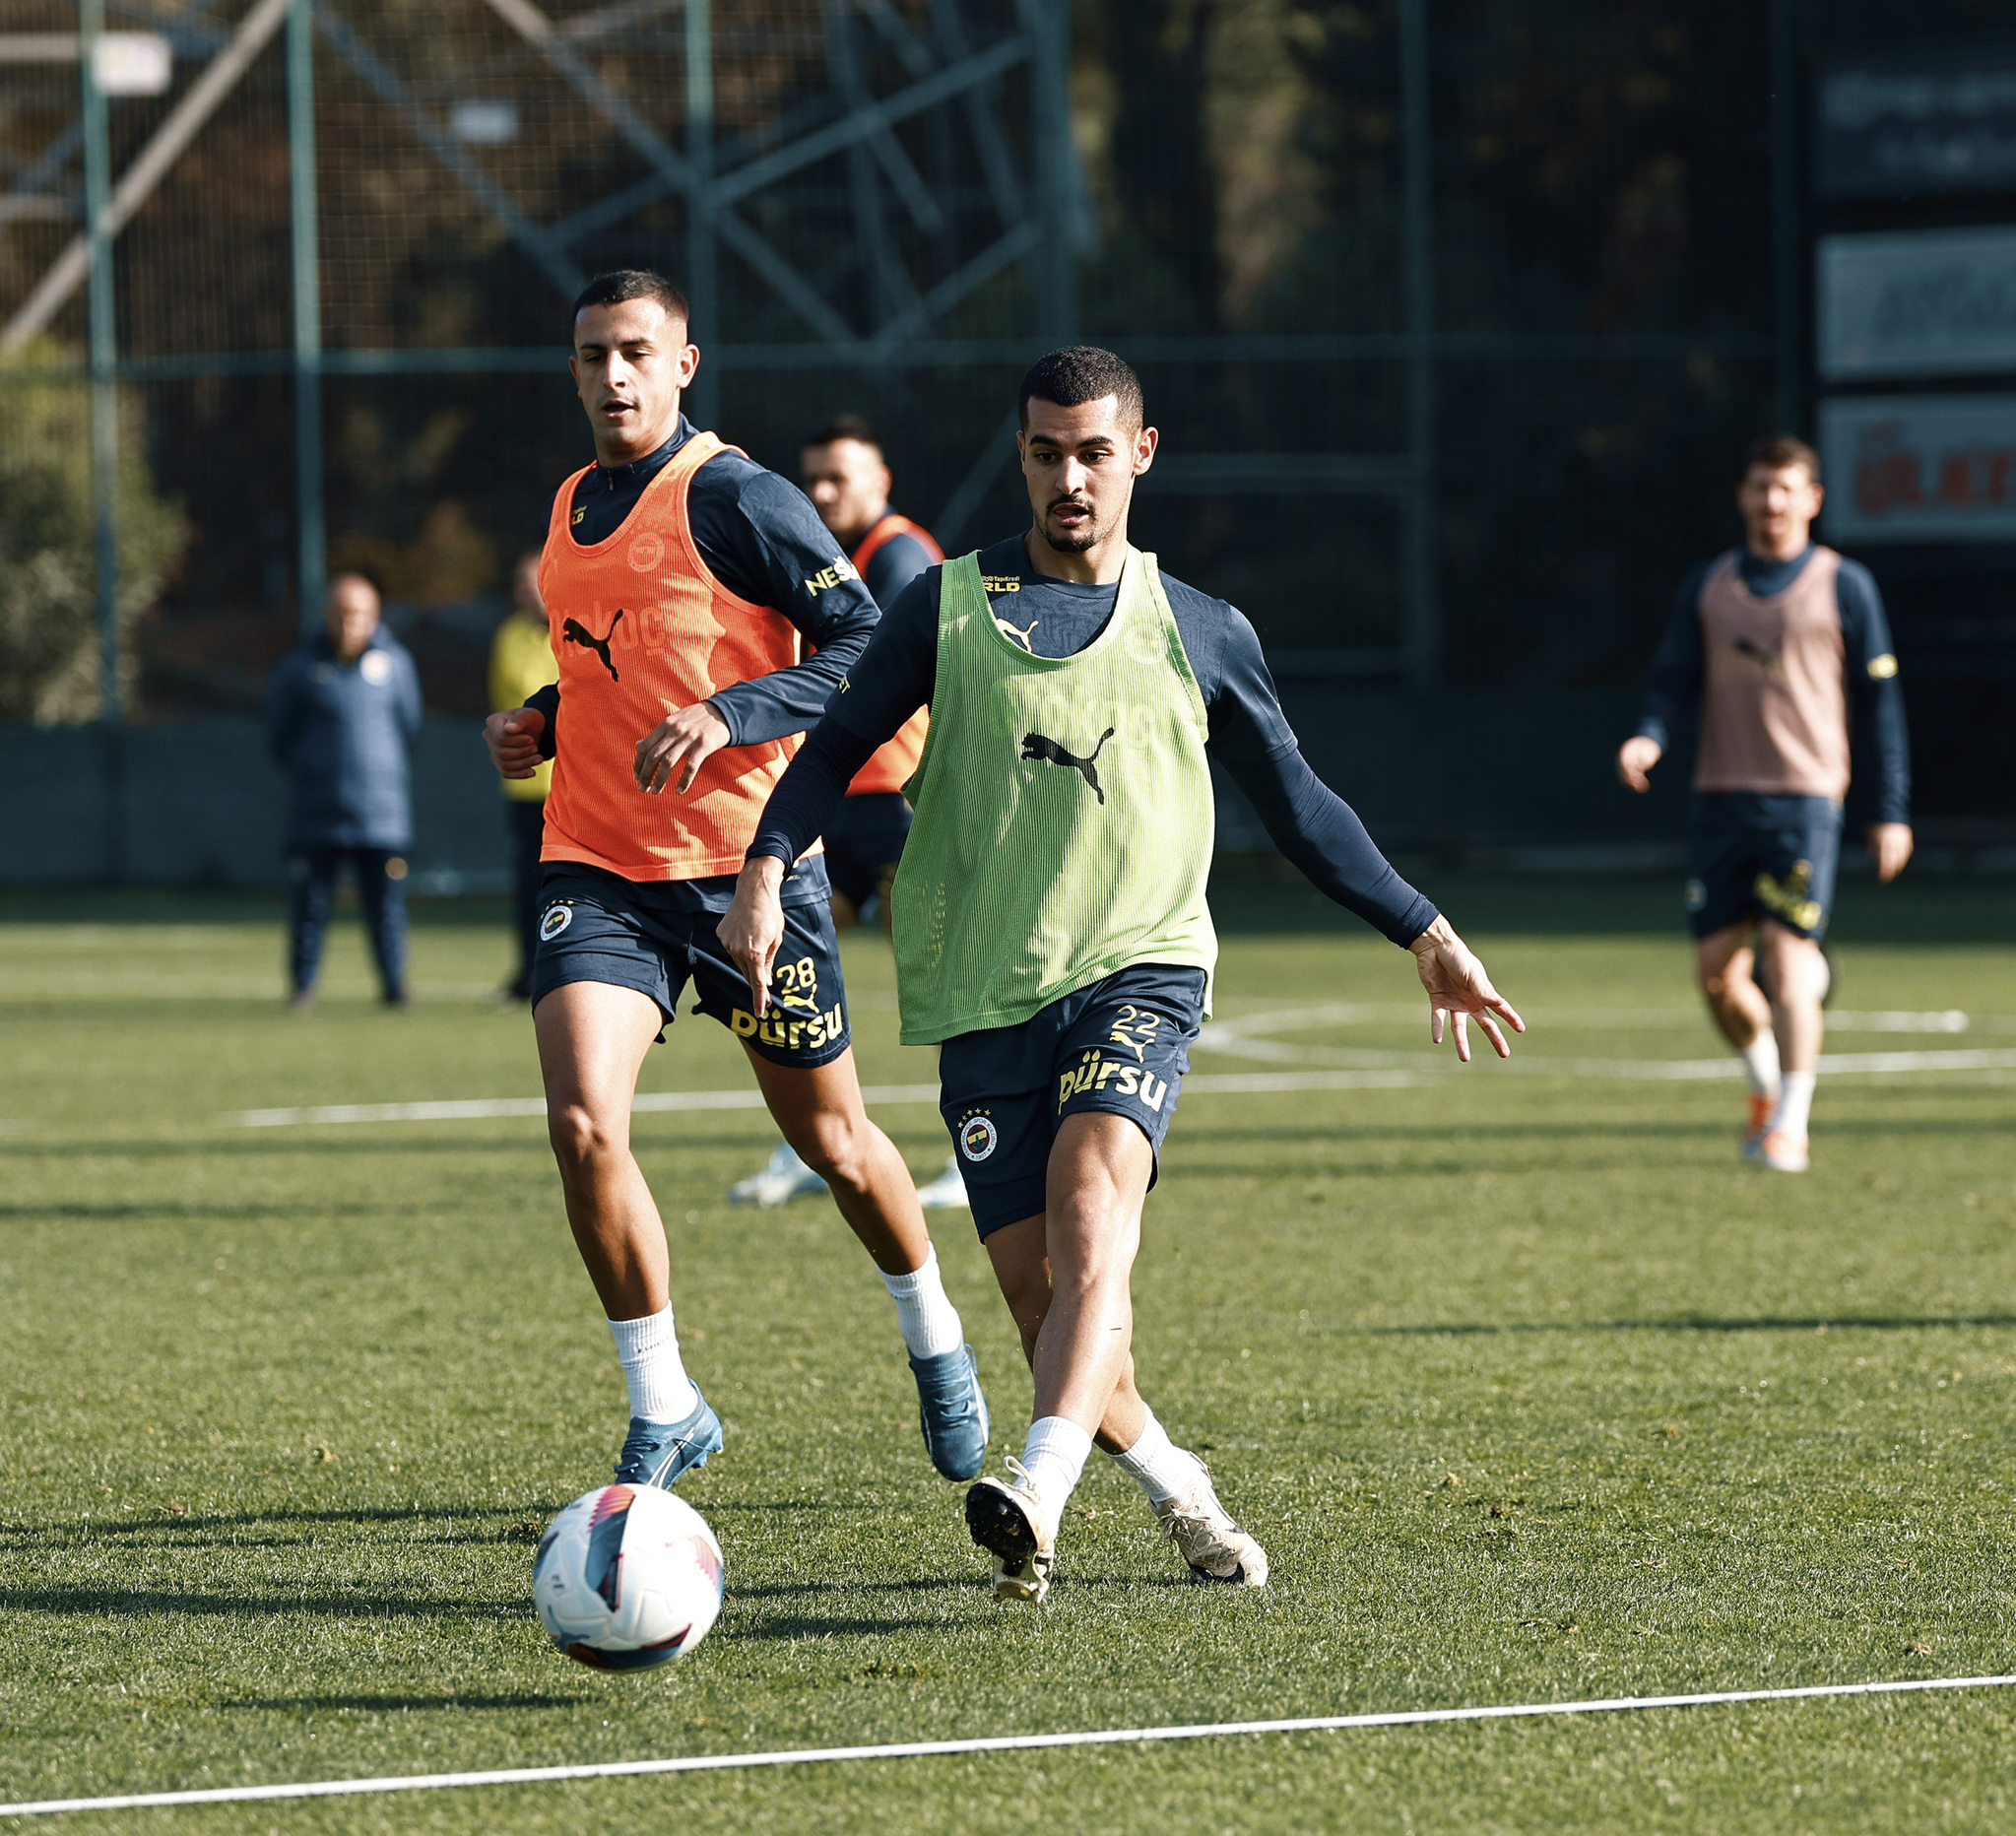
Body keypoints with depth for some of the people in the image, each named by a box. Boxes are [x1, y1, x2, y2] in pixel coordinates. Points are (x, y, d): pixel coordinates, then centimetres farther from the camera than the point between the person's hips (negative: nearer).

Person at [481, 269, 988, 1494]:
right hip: (600, 870, 5)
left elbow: (867, 646, -13)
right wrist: (543, 725, 8)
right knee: (583, 1125, -16)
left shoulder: (735, 497, -10)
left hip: (746, 860, -5)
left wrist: (730, 716, -25)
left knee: (828, 1135, 9)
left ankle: (936, 1341, 37)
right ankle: (664, 1409, -3)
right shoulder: (573, 508, 12)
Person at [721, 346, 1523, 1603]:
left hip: (1139, 975, -1)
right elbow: (840, 745, 10)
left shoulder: (1200, 633, 11)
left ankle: (1039, 1502, -43)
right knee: (1038, 1288, -4)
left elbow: (1298, 803, 20)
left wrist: (1428, 936, 19)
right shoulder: (952, 605, 9)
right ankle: (1177, 1490, 22)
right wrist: (767, 869, -9)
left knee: (1090, 1210, -27)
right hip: (984, 994, 1)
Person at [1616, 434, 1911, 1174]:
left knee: (1787, 958, -13)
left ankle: (1790, 1125, -4)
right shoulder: (1705, 587, 12)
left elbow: (1879, 699, 5)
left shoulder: (1843, 587, 3)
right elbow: (1673, 678, 8)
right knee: (1718, 972, 2)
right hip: (1720, 798, 3)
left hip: (1803, 799, -3)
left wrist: (1893, 811, 2)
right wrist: (1650, 737, -15)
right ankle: (1766, 1082, 29)